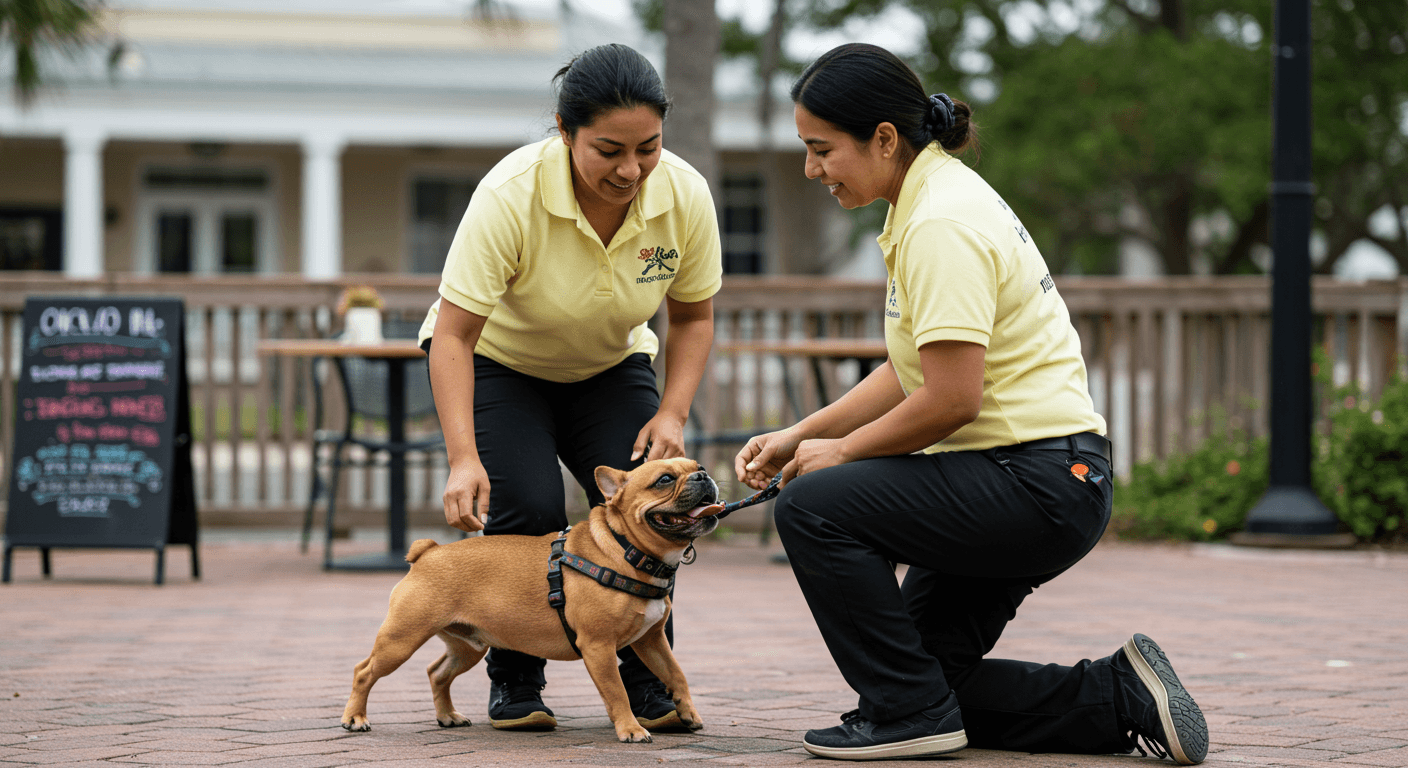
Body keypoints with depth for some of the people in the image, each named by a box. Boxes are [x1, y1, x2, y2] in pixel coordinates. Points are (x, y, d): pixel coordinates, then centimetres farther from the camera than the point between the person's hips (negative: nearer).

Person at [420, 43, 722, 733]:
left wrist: (673, 413, -19)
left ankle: (646, 682, -1)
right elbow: (452, 334, -32)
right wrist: (463, 457, -41)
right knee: (528, 510, -22)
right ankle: (514, 683, -1)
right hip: (496, 360, -3)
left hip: (610, 367, 3)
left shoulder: (685, 196, -22)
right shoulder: (511, 195, -34)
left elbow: (692, 316, -5)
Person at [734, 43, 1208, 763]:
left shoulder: (941, 225, -19)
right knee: (934, 677, 12)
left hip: (1040, 481, -11)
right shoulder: (938, 198, 13)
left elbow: (951, 399, -24)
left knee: (813, 508, -19)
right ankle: (1122, 697, 13)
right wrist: (798, 434, 11)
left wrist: (840, 452, -9)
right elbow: (912, 372, 18)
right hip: (1030, 486, 11)